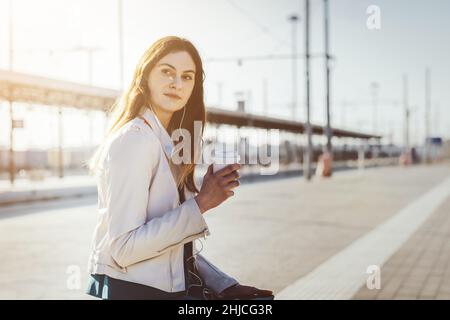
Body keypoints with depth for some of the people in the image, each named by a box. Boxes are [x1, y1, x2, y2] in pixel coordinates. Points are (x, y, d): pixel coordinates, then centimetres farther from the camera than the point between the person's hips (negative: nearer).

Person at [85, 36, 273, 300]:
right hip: (132, 290, -8)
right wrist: (201, 203, -19)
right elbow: (123, 248, -20)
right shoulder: (134, 139, -13)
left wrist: (225, 286, 3)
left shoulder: (166, 142, 13)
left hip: (174, 287, 8)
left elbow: (176, 243, 11)